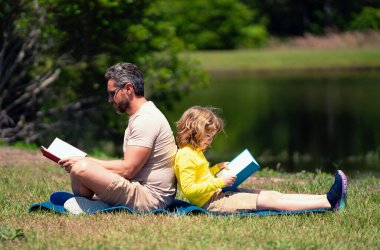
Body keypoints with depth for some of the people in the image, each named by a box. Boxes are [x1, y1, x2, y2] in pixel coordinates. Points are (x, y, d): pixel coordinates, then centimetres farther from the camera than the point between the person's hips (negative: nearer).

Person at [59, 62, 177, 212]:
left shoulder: (146, 120, -15)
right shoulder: (141, 117, 19)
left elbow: (127, 169, -20)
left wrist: (86, 162, -12)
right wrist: (88, 161, 7)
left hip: (149, 198, -11)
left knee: (81, 169, -24)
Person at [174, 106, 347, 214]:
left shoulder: (194, 152, 19)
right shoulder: (186, 156, -15)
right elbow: (188, 189, -24)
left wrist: (216, 169, 16)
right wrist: (219, 182, -21)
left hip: (217, 195, 11)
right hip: (211, 202, -11)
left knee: (272, 195, -1)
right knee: (268, 200, -16)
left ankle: (326, 199, -10)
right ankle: (328, 203, -22)